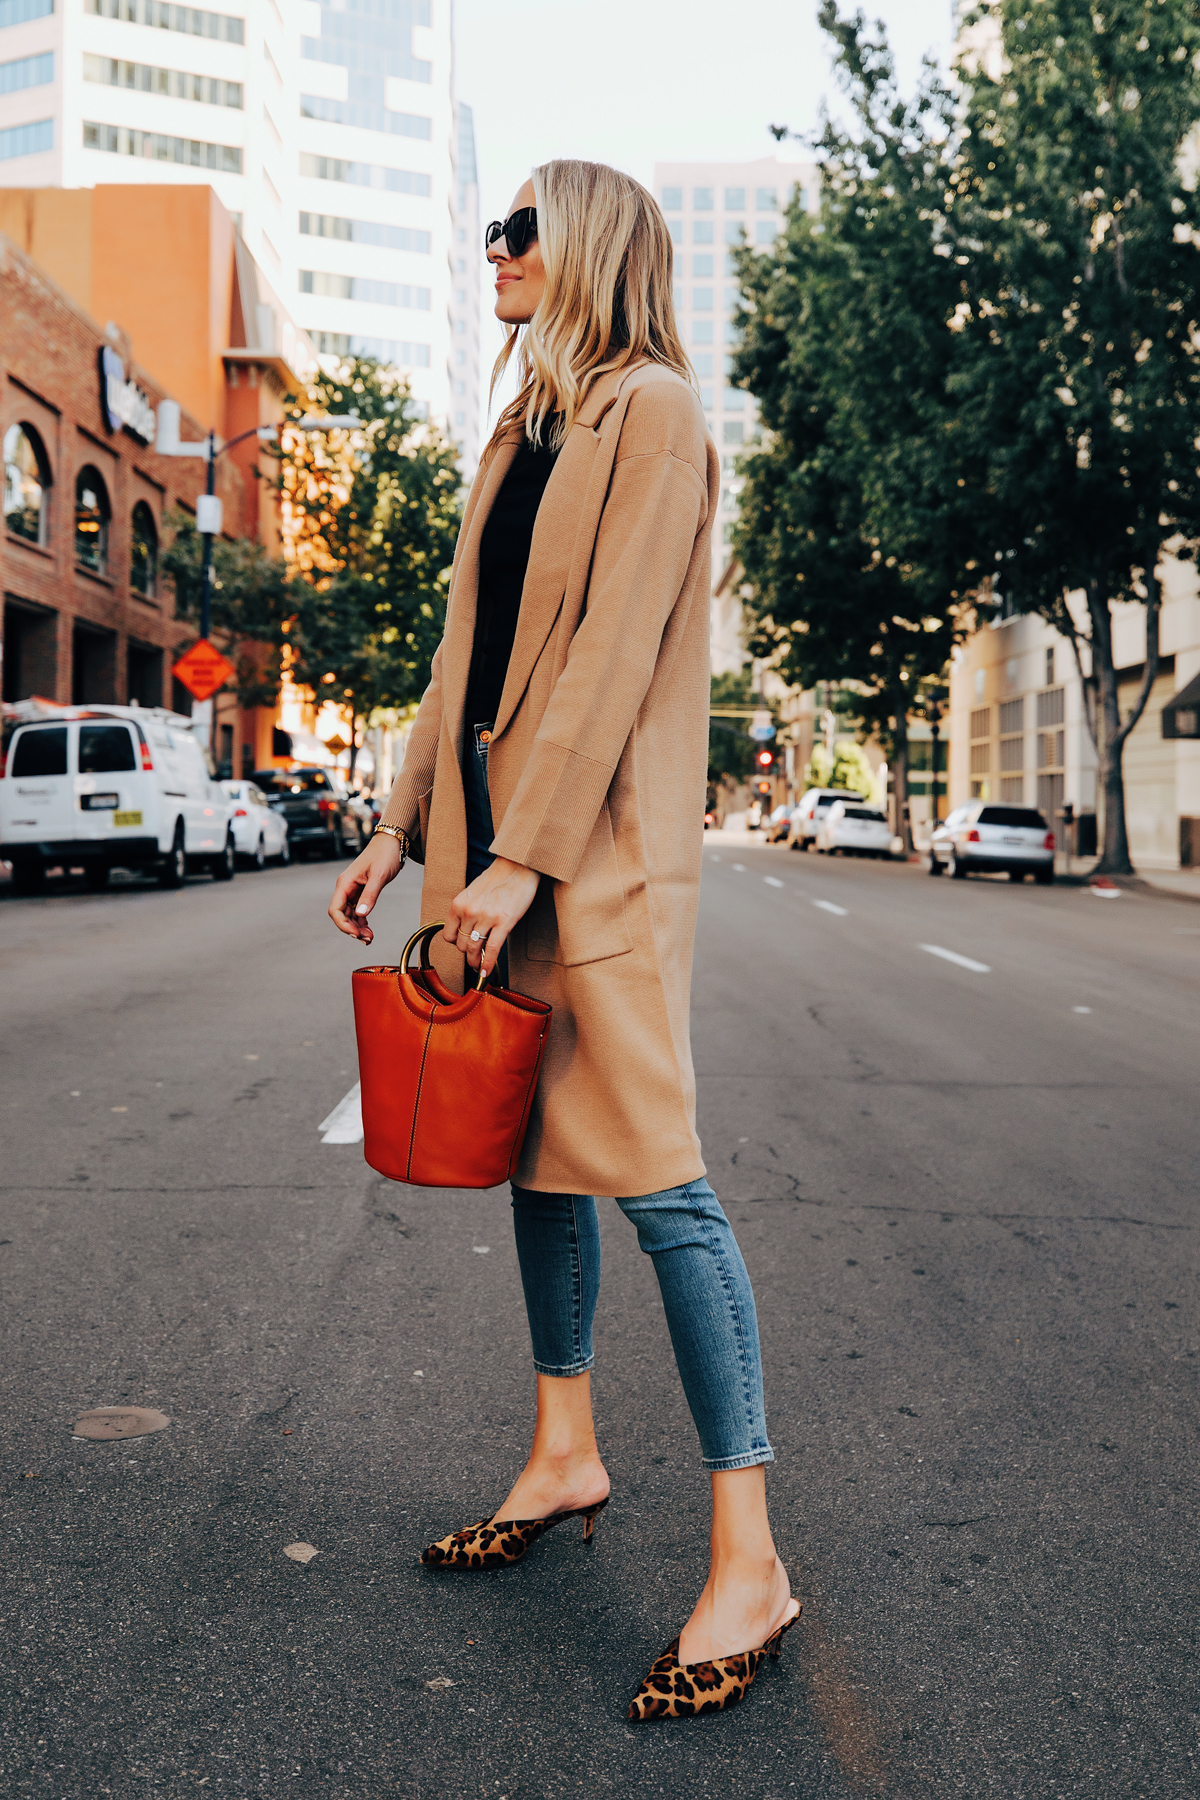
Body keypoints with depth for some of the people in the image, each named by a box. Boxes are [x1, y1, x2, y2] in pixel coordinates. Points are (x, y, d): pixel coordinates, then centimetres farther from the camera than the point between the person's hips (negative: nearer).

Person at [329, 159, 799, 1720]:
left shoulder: (653, 409, -5)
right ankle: (564, 1458, 28)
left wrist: (526, 857, -21)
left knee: (655, 1177, -10)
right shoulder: (524, 430, 20)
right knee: (535, 1154, 13)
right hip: (499, 835, 9)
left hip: (603, 845, -8)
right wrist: (408, 825, 14)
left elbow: (616, 647, -16)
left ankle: (748, 1561, -1)